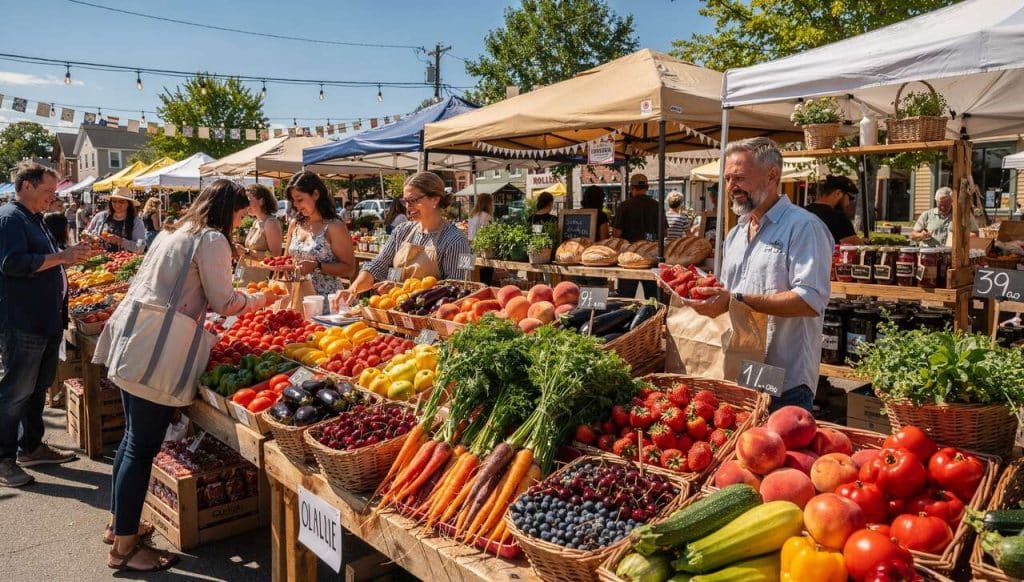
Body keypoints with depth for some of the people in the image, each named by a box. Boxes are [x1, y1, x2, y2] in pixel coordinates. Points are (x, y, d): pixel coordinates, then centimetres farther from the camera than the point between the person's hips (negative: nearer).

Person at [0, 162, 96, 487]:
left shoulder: (34, 220, 19)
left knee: (38, 387, 17)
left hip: (46, 321, 10)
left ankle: (31, 447, 28)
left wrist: (70, 257, 13)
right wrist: (61, 257, -22)